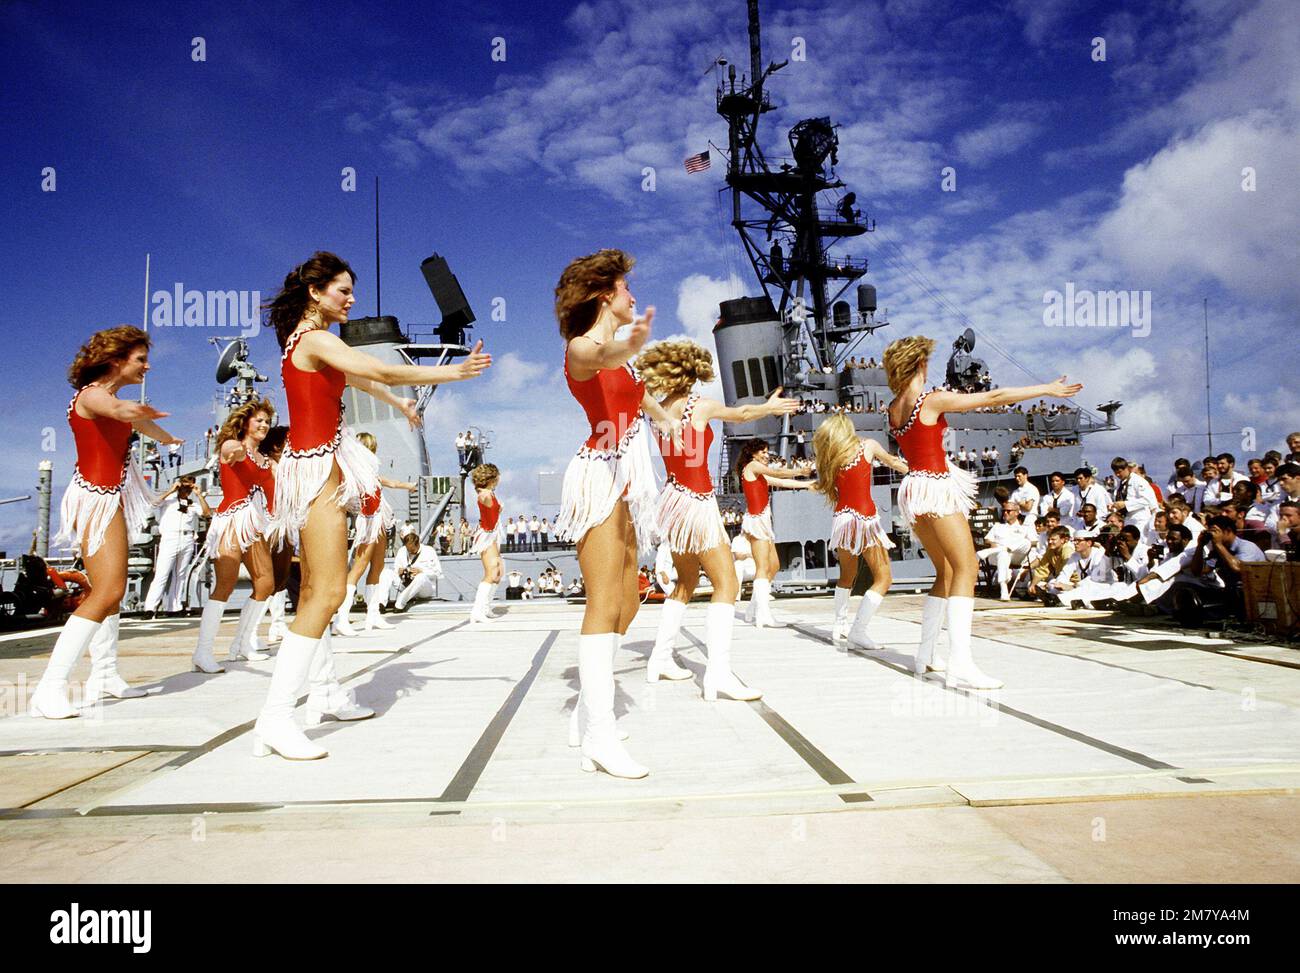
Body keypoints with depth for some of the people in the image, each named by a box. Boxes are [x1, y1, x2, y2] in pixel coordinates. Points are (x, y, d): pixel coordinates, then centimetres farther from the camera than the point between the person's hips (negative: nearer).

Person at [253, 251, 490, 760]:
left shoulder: (307, 339, 18)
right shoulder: (316, 339, -12)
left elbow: (352, 375, 34)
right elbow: (382, 371, -20)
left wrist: (398, 402, 48)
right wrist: (454, 372, -15)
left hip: (314, 466, 11)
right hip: (319, 469, -11)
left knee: (314, 590, 15)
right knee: (329, 590, -17)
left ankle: (325, 691, 26)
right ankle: (276, 715, -19)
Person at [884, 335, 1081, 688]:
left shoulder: (894, 408, 9)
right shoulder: (933, 400, -11)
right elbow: (994, 397, -9)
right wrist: (1046, 389, -2)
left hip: (912, 487, 8)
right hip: (936, 487, -8)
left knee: (946, 572, 15)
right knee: (965, 569, -11)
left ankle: (925, 655, 15)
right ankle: (960, 665, -22)